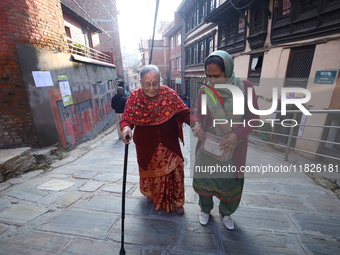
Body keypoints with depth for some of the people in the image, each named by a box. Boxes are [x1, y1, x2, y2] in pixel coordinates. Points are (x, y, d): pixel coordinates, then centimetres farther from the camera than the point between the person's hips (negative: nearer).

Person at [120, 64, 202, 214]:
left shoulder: (169, 93, -14)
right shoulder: (134, 97, -12)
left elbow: (184, 112, -16)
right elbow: (127, 118, -12)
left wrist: (195, 122, -35)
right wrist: (126, 127, -35)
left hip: (169, 143, 0)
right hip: (146, 145, 1)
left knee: (174, 171, 7)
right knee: (149, 170, 22)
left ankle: (176, 201, 37)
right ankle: (150, 193, 57)